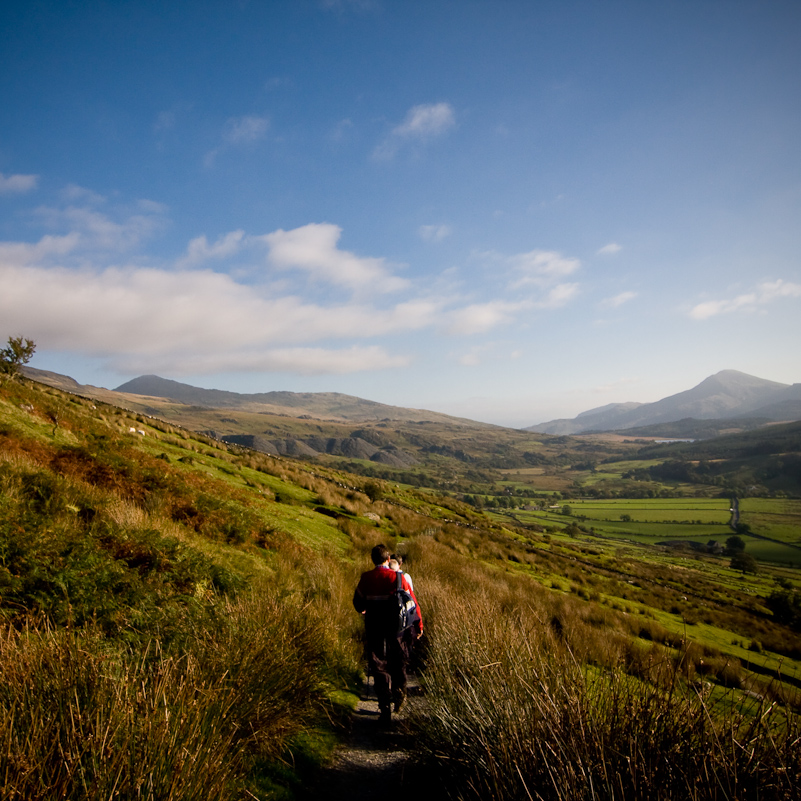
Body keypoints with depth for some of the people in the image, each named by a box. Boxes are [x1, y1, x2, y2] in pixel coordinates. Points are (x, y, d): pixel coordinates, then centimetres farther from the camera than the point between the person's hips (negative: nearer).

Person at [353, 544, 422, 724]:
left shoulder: (366, 578, -6)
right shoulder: (398, 577, -10)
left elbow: (358, 603, 7)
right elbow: (412, 602, -6)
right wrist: (419, 625, 7)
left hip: (374, 630, 0)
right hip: (397, 629, 0)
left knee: (379, 669, 7)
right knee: (399, 665, 23)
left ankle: (385, 709, 2)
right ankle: (399, 698, 33)